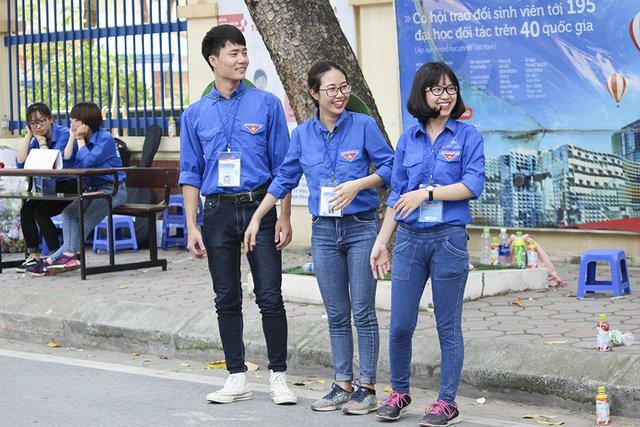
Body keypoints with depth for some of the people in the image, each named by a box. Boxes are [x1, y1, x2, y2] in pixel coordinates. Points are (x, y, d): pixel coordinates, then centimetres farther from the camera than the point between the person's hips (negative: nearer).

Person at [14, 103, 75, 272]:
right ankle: (33, 256, -8)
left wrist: (42, 140, -12)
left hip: (69, 187, -7)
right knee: (26, 209, -12)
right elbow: (20, 163, -6)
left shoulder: (63, 134, -12)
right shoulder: (36, 139, 8)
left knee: (40, 211, -22)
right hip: (49, 188, 7)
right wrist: (28, 136, -4)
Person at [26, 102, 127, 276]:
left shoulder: (105, 138, -12)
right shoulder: (80, 139, 10)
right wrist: (72, 138, -2)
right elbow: (67, 163, 0)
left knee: (86, 221, -24)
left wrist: (80, 139, -10)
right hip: (93, 189, 8)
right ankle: (69, 255, -30)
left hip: (113, 189, -8)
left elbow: (88, 161, -23)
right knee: (68, 213, -15)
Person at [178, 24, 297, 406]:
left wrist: (284, 217, -4)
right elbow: (191, 174, 8)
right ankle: (237, 378, 17)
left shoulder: (267, 104, 0)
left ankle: (279, 375, 9)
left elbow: (282, 165, 1)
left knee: (270, 297, -2)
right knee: (227, 299, 8)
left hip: (260, 207, -2)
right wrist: (192, 225, 1)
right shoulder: (196, 114, 6)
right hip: (218, 212, 2)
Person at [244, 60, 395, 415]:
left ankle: (367, 388, 7)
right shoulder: (303, 134, 6)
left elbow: (389, 166, -4)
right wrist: (256, 218, 11)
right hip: (324, 232, 3)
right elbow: (284, 179, 13)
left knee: (363, 312, -1)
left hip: (361, 228, -3)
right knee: (336, 315, 8)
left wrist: (358, 184, -19)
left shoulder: (363, 126, -5)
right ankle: (342, 385, 17)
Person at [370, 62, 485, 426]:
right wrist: (382, 242, 11)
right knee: (400, 325, 4)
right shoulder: (408, 140, 10)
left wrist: (427, 192, -18)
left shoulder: (468, 136, 1)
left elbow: (473, 185, -11)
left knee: (448, 327, 3)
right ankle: (400, 393, 23)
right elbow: (397, 195, 14)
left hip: (449, 239, -3)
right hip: (409, 239, 3)